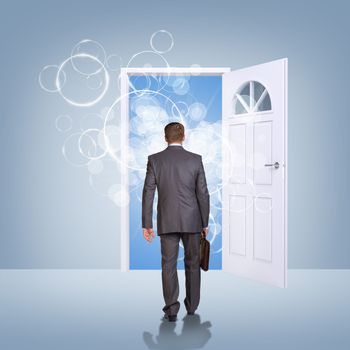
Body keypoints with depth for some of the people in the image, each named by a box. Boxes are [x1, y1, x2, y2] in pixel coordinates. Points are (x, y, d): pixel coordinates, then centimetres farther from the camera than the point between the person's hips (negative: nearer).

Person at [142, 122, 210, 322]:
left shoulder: (155, 160, -2)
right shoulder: (196, 159, -2)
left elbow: (148, 193, -3)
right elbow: (203, 193, -2)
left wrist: (147, 224, 2)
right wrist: (205, 223, 7)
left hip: (167, 221, 0)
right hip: (192, 221, 1)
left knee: (168, 264, 6)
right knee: (192, 263, 14)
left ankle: (171, 309, 2)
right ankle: (192, 305, 24)